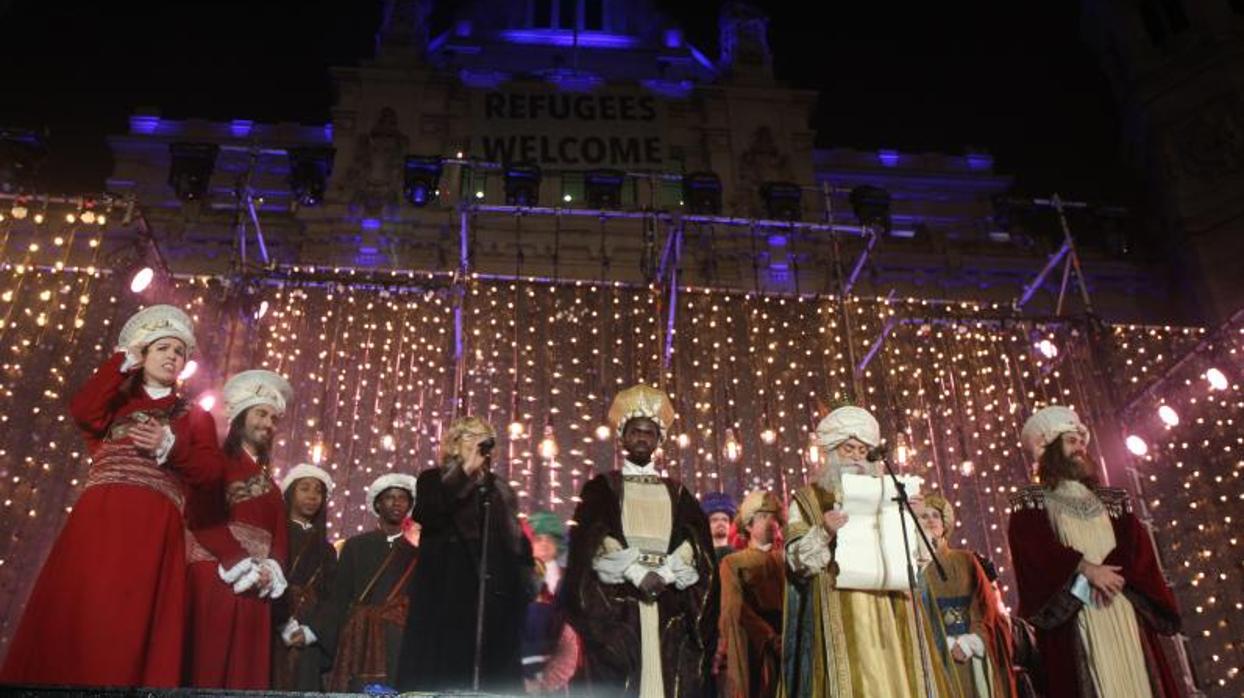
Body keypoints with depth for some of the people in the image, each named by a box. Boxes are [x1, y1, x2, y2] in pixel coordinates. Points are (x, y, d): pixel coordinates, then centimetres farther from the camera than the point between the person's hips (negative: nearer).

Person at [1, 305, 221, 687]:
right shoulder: (116, 401, 23)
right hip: (98, 519, 1)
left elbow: (209, 469, 6)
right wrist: (123, 360, 8)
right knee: (76, 614, -10)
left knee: (132, 624, -10)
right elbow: (81, 410, 0)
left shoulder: (194, 416, 21)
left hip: (155, 529, -1)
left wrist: (170, 446, -12)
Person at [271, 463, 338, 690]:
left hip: (309, 642, 3)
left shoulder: (325, 549, 19)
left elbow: (330, 597, 9)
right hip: (273, 636, -3)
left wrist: (308, 631, -8)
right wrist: (286, 627, -14)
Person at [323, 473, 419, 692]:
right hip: (360, 643, 0)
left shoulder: (418, 549, 11)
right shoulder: (356, 545, 11)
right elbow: (339, 600, 7)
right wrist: (330, 651, 0)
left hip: (405, 645, 0)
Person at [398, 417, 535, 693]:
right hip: (447, 592, -3)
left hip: (494, 594, 3)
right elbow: (425, 516, -11)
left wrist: (525, 583, 3)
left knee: (493, 676, -3)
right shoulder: (434, 481, 11)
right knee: (443, 675, -7)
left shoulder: (499, 488, 21)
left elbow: (517, 540, 18)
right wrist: (466, 470, -11)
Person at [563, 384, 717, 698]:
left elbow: (697, 539, 5)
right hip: (617, 606, -2)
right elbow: (591, 540, -3)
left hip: (670, 607, 3)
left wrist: (664, 574, -12)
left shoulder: (676, 492, 17)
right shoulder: (602, 487, 9)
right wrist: (637, 574, -14)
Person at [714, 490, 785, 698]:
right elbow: (736, 609, -4)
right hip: (746, 648, -3)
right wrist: (770, 637, -13)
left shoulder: (785, 561, 18)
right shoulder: (733, 562, 8)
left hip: (782, 650, 3)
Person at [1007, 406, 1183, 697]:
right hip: (1073, 617, -4)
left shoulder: (1111, 499, 21)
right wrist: (1085, 568, -19)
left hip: (1122, 610, 4)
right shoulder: (1031, 501, 7)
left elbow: (1137, 544, 7)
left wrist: (1114, 573, -12)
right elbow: (1035, 548, -9)